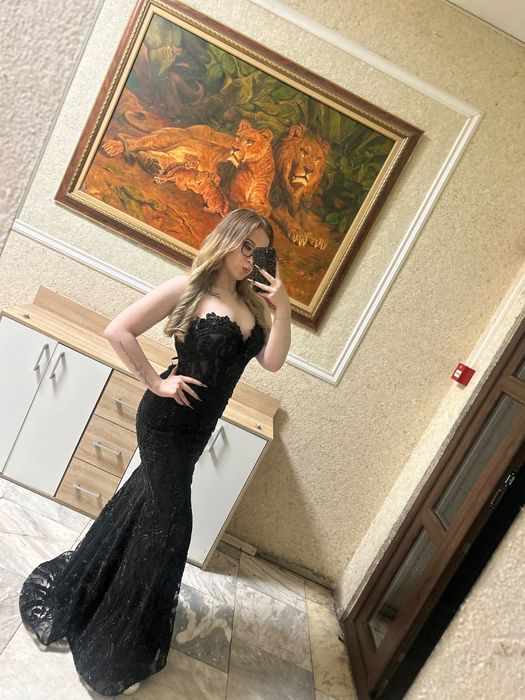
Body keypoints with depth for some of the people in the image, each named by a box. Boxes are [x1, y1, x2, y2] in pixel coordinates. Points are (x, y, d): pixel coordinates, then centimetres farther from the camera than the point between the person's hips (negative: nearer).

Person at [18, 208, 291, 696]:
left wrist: (282, 308, -18)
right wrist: (155, 383, -16)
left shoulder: (253, 303, 2)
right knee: (169, 523, 0)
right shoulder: (187, 287, -15)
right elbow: (118, 331, -17)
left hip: (198, 427, 7)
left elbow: (272, 362, -8)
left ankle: (70, 587, 52)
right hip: (166, 420, -7)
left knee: (142, 503, 23)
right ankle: (115, 654, 25)